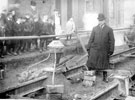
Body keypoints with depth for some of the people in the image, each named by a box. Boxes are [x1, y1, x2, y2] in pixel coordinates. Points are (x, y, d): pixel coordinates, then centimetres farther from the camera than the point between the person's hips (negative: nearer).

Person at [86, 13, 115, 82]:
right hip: (94, 50, 1)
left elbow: (112, 41, 1)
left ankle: (105, 78, 24)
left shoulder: (109, 29, 3)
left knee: (104, 65, 8)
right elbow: (91, 39, 8)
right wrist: (88, 49, 2)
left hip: (104, 51, -1)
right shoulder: (95, 29, 8)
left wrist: (111, 51, -5)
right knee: (91, 64, -3)